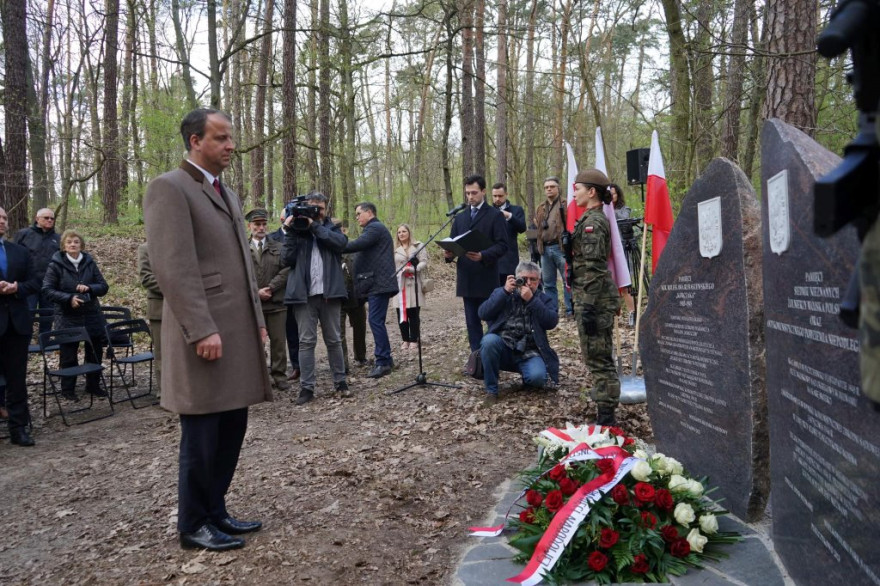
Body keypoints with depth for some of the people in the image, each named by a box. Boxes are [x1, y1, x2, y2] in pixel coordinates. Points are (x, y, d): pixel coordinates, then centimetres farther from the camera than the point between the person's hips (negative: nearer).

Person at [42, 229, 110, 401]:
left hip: (92, 316, 3)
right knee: (68, 354, 4)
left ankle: (93, 385, 26)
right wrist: (69, 298, -20)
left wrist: (89, 288, -16)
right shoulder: (56, 265, -5)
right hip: (67, 318, -3)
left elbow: (104, 287, 4)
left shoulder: (90, 263, 3)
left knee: (95, 352, 9)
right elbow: (47, 290, -7)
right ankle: (67, 389, 20)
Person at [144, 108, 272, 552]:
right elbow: (173, 268, -18)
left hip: (239, 333, 8)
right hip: (205, 334, -8)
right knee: (201, 435, 3)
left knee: (231, 429, 13)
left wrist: (257, 319, 16)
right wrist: (202, 330, -22)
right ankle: (193, 525, 18)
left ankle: (215, 511, 27)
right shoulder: (169, 188, -9)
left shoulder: (228, 195, 19)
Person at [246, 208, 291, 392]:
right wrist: (256, 292, -11)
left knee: (279, 341, 4)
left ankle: (279, 376, 13)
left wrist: (270, 288, -10)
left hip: (276, 302, 1)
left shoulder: (279, 248, 11)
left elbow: (285, 270, 0)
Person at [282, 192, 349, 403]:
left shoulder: (332, 228, 12)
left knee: (333, 340, 8)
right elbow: (289, 259, -2)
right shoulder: (297, 228, 10)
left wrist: (314, 225, -12)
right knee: (306, 341, 0)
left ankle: (340, 382, 16)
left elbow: (341, 242, -11)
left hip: (329, 292, 1)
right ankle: (307, 387, 3)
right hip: (304, 294, 0)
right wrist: (289, 231, -9)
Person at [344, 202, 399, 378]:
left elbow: (358, 244, -22)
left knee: (375, 320, -13)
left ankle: (383, 362, -12)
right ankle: (385, 359, 16)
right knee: (377, 321, 11)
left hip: (378, 283, -10)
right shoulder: (373, 229, 25)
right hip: (376, 283, 10)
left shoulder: (375, 227, -7)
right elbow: (364, 251, 23)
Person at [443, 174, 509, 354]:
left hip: (487, 279, -5)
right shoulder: (460, 218, 16)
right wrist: (449, 253, -9)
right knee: (472, 322, 9)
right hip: (466, 279, 5)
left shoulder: (495, 215, -1)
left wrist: (483, 255, -25)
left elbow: (502, 245, -9)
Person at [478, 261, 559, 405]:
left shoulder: (546, 300, 11)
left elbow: (551, 322, -10)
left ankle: (527, 381, 10)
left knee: (537, 377, -31)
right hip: (502, 348, 1)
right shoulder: (502, 293, 12)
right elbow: (483, 314, -5)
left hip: (529, 353, -1)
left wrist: (531, 300, -16)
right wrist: (505, 291, -12)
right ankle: (491, 389, -14)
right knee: (489, 340, -32)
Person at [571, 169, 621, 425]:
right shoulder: (595, 219, 15)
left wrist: (588, 308, -22)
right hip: (595, 298, 10)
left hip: (595, 299, -10)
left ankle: (606, 417, 4)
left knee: (598, 358, -4)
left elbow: (593, 268, -20)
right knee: (599, 357, 18)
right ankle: (605, 412, 29)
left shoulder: (592, 222, -15)